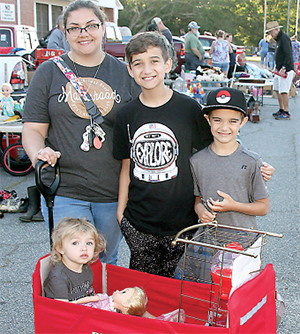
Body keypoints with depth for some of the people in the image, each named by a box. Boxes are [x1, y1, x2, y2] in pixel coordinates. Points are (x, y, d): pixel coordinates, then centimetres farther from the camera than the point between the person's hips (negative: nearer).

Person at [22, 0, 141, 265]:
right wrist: (39, 153, -19)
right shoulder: (49, 73, 3)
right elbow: (33, 128, 3)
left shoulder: (125, 74, 5)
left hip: (113, 192, 2)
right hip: (64, 192, -1)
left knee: (107, 261, 17)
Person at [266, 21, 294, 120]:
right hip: (280, 70, 10)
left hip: (286, 71, -10)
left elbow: (288, 55, -22)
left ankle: (286, 113, -6)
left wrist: (284, 68, -28)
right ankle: (281, 110, 23)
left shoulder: (284, 38, -15)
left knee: (284, 91, -10)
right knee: (277, 90, 13)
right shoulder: (278, 39, 17)